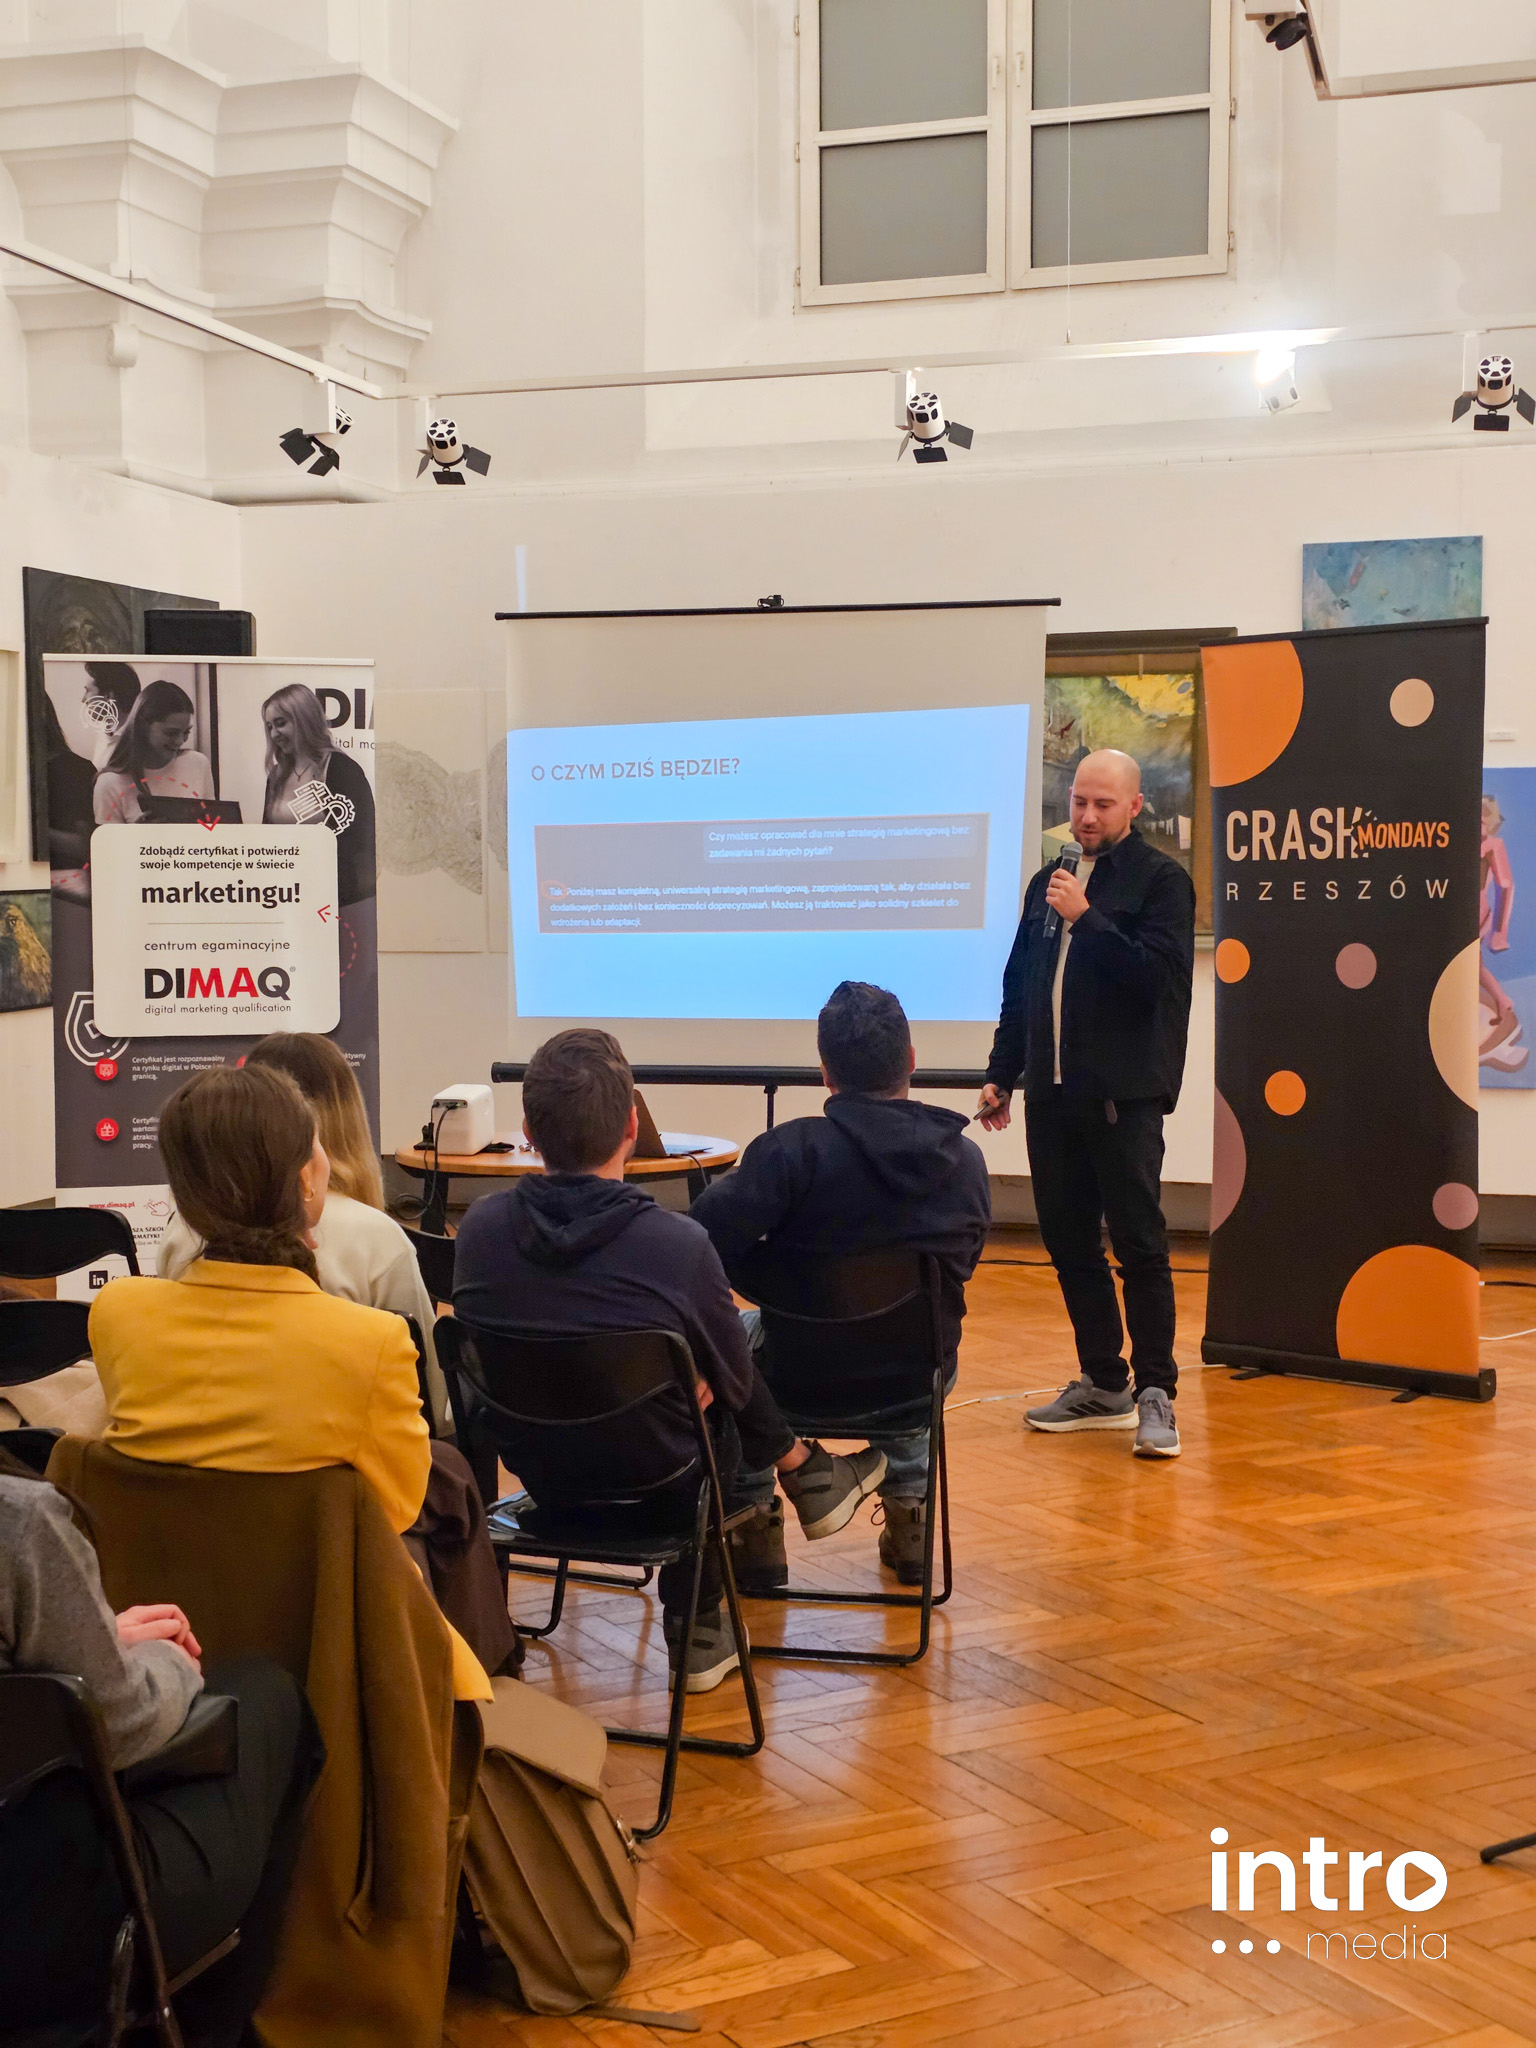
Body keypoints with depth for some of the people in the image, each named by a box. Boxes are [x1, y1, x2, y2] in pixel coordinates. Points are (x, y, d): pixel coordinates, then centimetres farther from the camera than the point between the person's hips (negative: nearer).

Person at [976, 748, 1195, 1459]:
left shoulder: (1161, 880, -3)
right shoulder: (1048, 883, 18)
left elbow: (1159, 973, -16)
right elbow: (1019, 989, 21)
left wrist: (1086, 918, -19)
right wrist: (1002, 1074, 17)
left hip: (1123, 1096, -7)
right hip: (1053, 1094, 7)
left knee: (1138, 1244, -5)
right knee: (1068, 1240, 10)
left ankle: (1154, 1393, 1)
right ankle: (1102, 1384, 21)